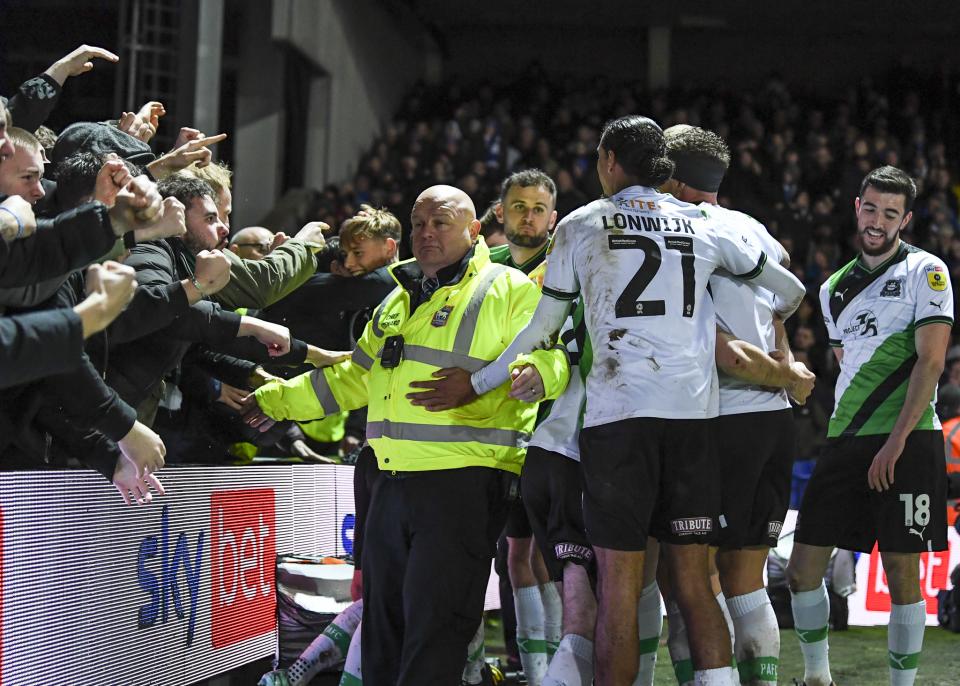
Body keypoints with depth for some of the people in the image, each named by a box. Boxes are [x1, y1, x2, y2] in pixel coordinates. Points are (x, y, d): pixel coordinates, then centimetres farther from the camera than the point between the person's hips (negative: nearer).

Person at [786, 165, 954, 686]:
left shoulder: (925, 271, 0)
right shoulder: (834, 288, 17)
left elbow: (930, 361, -8)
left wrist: (895, 443, -15)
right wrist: (847, 437, 13)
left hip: (906, 444, -6)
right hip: (844, 444, 6)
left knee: (902, 574, -4)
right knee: (804, 566, 2)